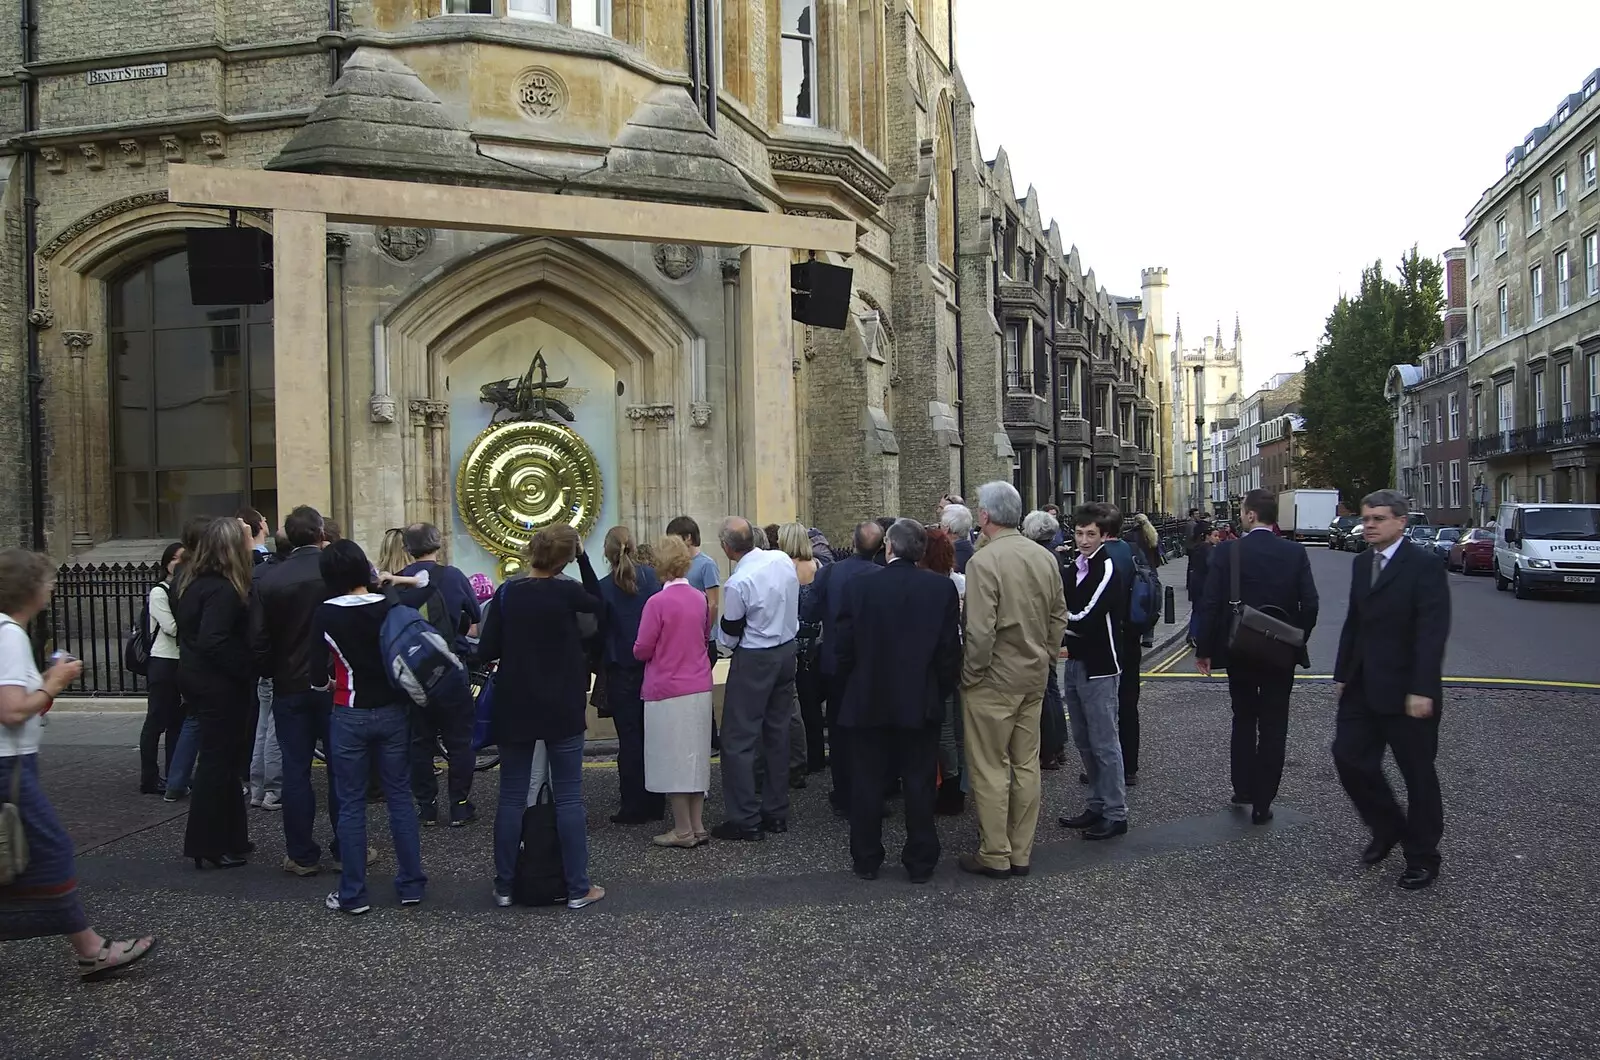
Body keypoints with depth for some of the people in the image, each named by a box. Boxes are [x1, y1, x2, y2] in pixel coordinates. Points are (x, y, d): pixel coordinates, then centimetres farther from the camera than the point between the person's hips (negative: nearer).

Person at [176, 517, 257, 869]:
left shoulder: (194, 581, 9)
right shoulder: (223, 590, -21)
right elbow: (213, 641, -29)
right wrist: (246, 672, -20)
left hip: (197, 677, 10)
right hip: (219, 685, -10)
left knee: (221, 759, 17)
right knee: (218, 761, 0)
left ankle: (230, 839, 27)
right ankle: (208, 846, 9)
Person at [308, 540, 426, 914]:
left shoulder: (326, 614, -10)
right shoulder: (393, 606, -5)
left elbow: (318, 676, -9)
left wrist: (330, 683, 12)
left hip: (350, 717, -2)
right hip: (393, 712, 2)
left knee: (351, 804, 8)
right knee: (400, 797, 11)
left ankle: (353, 894, 15)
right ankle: (411, 884, 17)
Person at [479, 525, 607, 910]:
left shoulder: (507, 593, -5)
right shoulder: (567, 592, -10)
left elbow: (486, 652, -4)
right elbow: (598, 603, 12)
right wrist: (583, 558, 9)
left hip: (514, 709, 2)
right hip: (562, 711, -2)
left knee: (511, 798, 10)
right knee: (568, 798, 4)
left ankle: (504, 886, 16)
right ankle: (578, 888, 8)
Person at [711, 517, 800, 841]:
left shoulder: (738, 583, -22)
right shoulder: (783, 559, -2)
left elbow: (729, 636, -11)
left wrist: (723, 639, 10)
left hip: (754, 660, -8)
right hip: (787, 650, 8)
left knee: (738, 740, 1)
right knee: (778, 732, 14)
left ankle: (745, 820, 3)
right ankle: (776, 811, 22)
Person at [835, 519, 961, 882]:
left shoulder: (860, 587, -8)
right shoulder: (942, 588, -7)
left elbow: (845, 648, -4)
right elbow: (950, 649, -6)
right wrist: (943, 690, 9)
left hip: (868, 701, 0)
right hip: (921, 702, 0)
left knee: (868, 784, 11)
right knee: (919, 784, 9)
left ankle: (866, 860, 21)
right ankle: (920, 862, 17)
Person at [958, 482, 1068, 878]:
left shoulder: (983, 560, -18)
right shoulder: (1044, 557, 4)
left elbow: (980, 630, -22)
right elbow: (1059, 616, 9)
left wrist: (970, 674, -9)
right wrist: (1046, 657, 18)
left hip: (993, 680, -7)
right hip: (1034, 677, 7)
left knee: (990, 768, 3)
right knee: (1026, 764, 13)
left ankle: (995, 856, 11)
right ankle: (1022, 853, 22)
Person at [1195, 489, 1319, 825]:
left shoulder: (1227, 552, -11)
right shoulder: (1295, 553, -5)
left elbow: (1212, 604, -12)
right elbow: (1309, 604, -6)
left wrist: (1204, 649, -3)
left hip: (1239, 651, -1)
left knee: (1243, 720, 18)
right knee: (1273, 727, 8)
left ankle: (1243, 789, 23)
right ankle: (1262, 802, 10)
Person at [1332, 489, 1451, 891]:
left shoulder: (1425, 565, -12)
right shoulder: (1361, 564, 11)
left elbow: (1433, 631, -17)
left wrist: (1422, 690, -22)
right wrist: (1343, 674, 13)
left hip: (1406, 691, -7)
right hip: (1363, 688, 7)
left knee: (1417, 773, 6)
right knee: (1349, 757, 3)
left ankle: (1422, 857, 21)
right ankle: (1387, 828, 27)